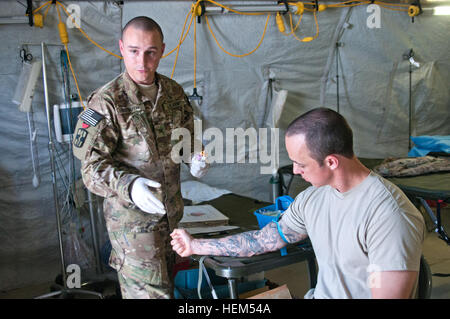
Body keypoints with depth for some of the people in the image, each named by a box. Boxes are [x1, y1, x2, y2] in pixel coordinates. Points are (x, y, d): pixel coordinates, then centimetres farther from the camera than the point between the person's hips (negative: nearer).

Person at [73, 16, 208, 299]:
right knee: (150, 292, -3)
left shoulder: (174, 92, 3)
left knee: (166, 282, 20)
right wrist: (129, 186, -39)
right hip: (132, 216, -6)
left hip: (172, 211, 6)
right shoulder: (106, 102, -16)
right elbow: (92, 166, -20)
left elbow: (189, 134, 17)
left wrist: (196, 156, -6)